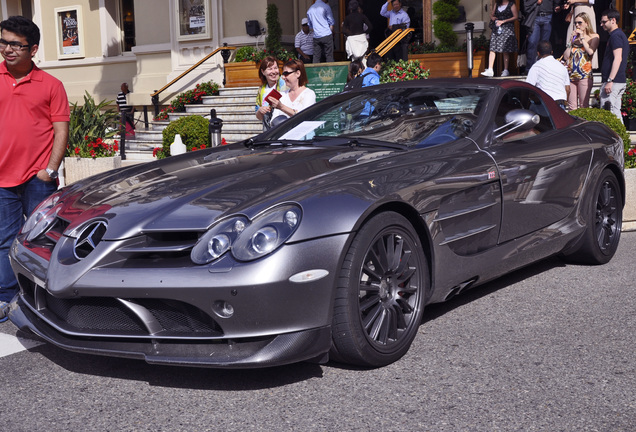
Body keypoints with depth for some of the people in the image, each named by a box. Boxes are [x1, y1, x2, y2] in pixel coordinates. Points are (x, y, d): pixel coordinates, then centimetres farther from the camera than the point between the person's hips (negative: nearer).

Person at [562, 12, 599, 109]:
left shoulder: (594, 36, 6)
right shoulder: (574, 37, 17)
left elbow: (591, 51, -13)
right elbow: (566, 57, 10)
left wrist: (582, 37, -3)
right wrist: (572, 40, 4)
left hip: (585, 74, -4)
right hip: (571, 73, 4)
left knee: (584, 107, -4)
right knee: (571, 107, 4)